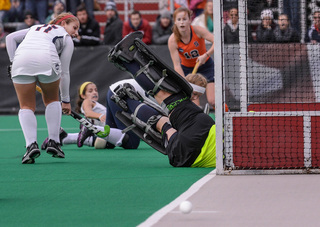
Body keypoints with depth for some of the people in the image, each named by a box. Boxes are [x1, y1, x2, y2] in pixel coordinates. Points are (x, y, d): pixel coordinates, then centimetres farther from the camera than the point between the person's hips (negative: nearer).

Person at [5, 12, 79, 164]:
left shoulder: (35, 28, 37)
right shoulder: (66, 39, 24)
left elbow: (10, 37, 23)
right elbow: (64, 73, 20)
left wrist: (13, 61, 19)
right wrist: (66, 100, 25)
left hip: (21, 60, 2)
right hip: (47, 60, -2)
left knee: (26, 107, 13)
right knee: (52, 100, 24)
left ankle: (31, 144, -9)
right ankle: (53, 142, 17)